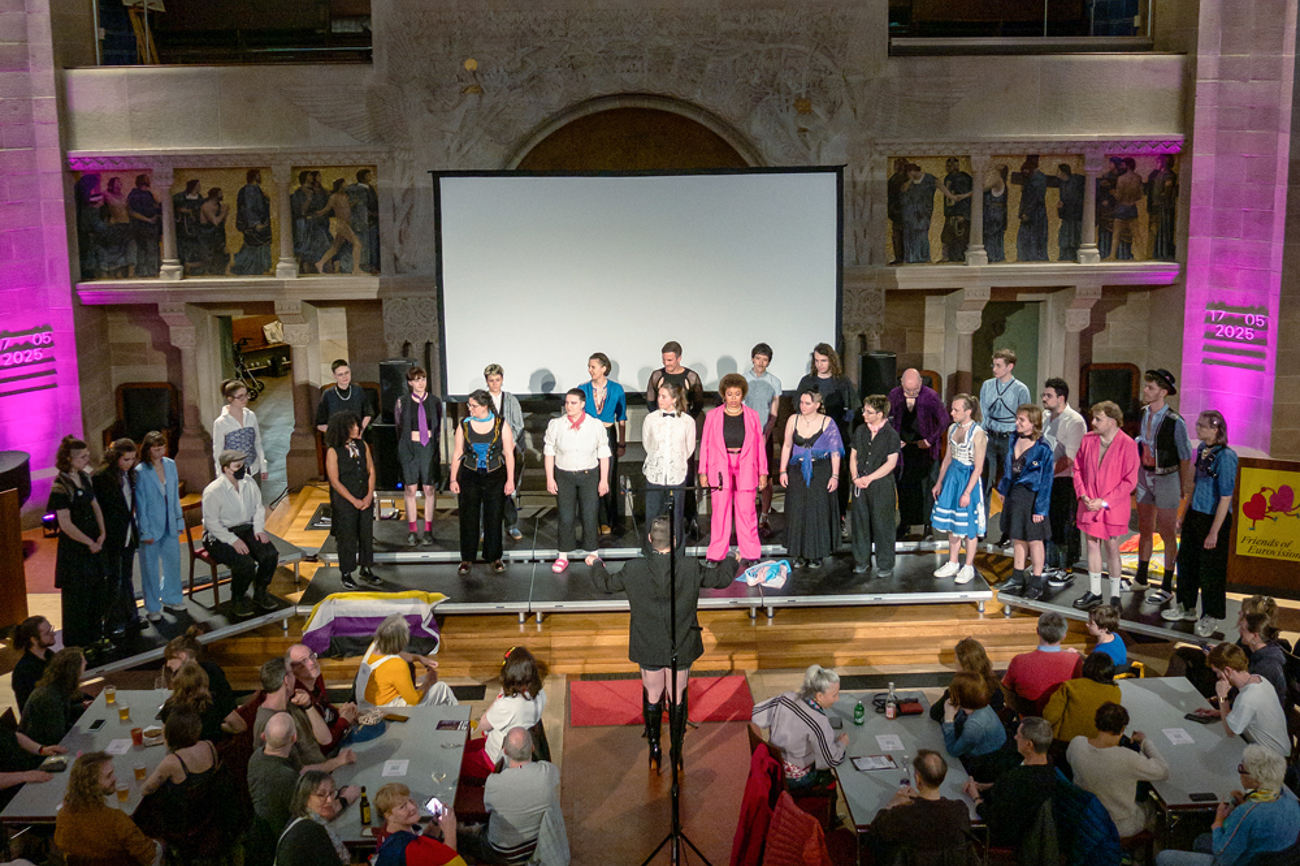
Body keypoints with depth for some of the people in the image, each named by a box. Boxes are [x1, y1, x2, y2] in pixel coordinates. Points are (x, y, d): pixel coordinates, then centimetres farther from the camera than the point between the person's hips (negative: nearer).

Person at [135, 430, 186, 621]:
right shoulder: (140, 472, -15)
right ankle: (152, 607, 19)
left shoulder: (170, 464, 1)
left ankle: (171, 598, 33)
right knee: (150, 566, 6)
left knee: (172, 560, 14)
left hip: (169, 525, 5)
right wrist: (145, 532, -11)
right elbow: (140, 504, -12)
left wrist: (179, 520, 9)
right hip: (151, 525, -5)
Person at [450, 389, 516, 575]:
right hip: (469, 477, 1)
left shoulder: (501, 425, -4)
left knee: (494, 518, 6)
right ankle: (467, 559, 16)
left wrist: (510, 480, -5)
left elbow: (509, 453, -2)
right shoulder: (464, 426, 0)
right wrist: (453, 479, 1)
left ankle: (495, 557, 20)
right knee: (468, 518, 5)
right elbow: (457, 453, 3)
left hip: (495, 477, -1)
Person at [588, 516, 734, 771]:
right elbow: (722, 579, 1)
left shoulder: (634, 570, -16)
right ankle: (676, 754, 27)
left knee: (652, 697, 18)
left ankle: (654, 750, 30)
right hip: (681, 649, 0)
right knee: (678, 699, 16)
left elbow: (606, 584, 2)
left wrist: (595, 564, 23)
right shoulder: (691, 568, -16)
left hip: (649, 649, 0)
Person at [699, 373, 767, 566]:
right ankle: (715, 555, 8)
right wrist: (703, 471, 2)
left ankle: (750, 554, 10)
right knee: (720, 512, -1)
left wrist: (763, 472, 4)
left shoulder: (752, 416, 7)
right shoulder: (712, 416, 5)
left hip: (746, 469, 0)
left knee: (746, 511, 0)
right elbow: (705, 444, 6)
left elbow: (760, 445, 7)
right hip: (721, 469, 0)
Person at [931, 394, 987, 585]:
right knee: (952, 523, 14)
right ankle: (952, 564, 26)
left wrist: (967, 492, -18)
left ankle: (969, 567, 17)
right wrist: (939, 483, 14)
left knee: (968, 526, 4)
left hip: (968, 479, -7)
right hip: (952, 476, 7)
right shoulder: (952, 429, 4)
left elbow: (978, 467, -17)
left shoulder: (978, 434, -18)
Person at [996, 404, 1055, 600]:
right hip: (1014, 494, 6)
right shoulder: (1015, 440, 2)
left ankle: (1037, 582, 20)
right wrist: (1004, 489, 17)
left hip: (1032, 496, -6)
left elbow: (1045, 480, -15)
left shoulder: (1042, 448, -17)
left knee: (1034, 540, 6)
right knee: (1017, 538, 17)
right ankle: (1017, 578, 31)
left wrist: (1040, 509, -15)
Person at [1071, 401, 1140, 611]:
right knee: (1093, 547, 12)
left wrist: (1104, 501, -15)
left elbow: (1130, 481, -12)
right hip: (1089, 506, 4)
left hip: (1113, 508, -4)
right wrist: (1083, 495, -6)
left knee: (1112, 550, 5)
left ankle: (1114, 596, 19)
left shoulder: (1127, 444, -13)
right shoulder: (1088, 440, 0)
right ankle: (1094, 592, 24)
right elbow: (1078, 469, 8)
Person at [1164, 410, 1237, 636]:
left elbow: (1226, 497, -21)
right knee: (1187, 562, 18)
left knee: (1210, 570, 6)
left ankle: (1212, 616, 24)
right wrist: (1184, 514, 18)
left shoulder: (1225, 456, -22)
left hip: (1214, 518, -8)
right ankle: (1186, 607, 37)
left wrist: (1214, 532, -19)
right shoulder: (1202, 449, 3)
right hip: (1195, 515, 8)